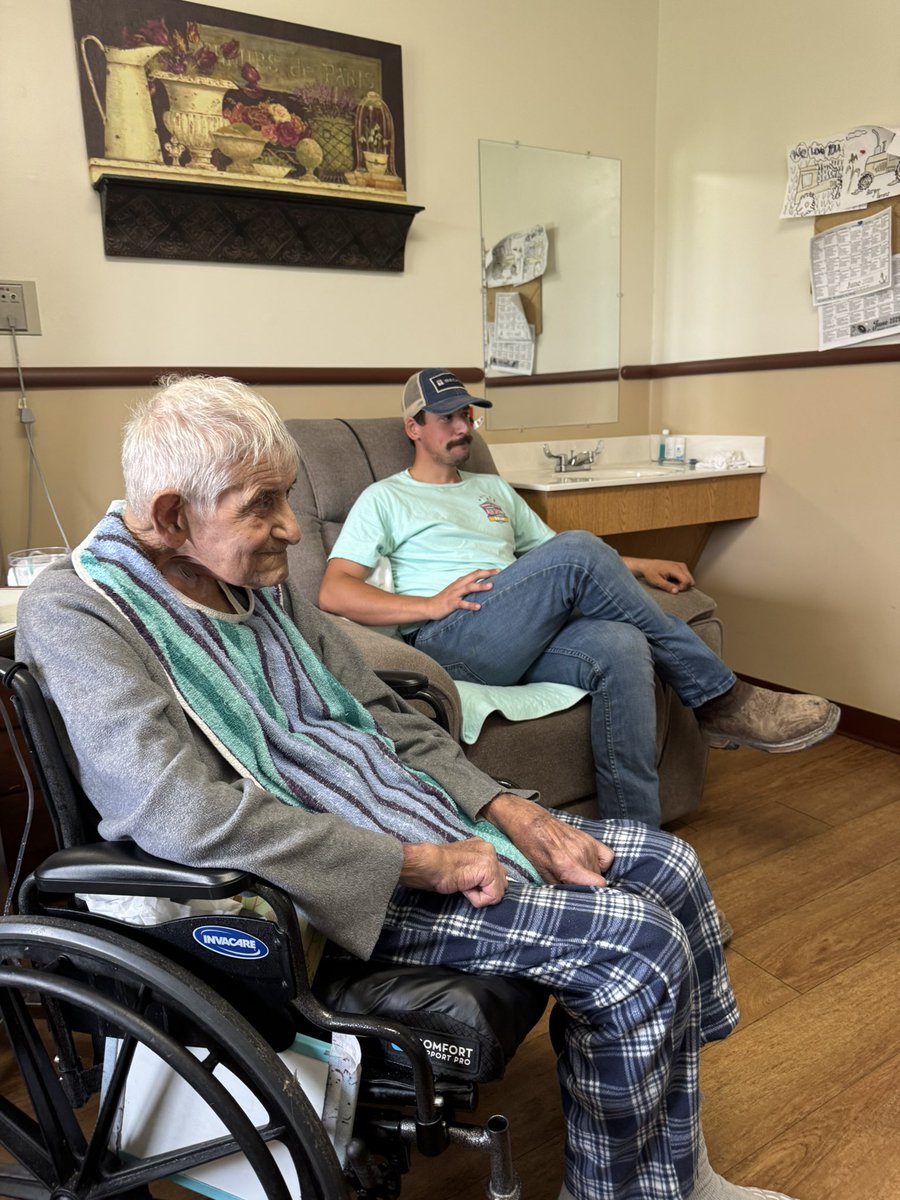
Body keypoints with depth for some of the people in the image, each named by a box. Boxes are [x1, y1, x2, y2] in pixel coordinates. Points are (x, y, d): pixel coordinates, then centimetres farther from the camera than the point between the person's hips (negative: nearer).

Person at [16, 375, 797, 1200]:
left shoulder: (262, 582, 8)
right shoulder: (75, 613, -13)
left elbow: (389, 720, 12)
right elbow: (183, 814, -27)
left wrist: (508, 810, -2)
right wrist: (421, 863, -23)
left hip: (405, 812, 8)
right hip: (327, 884, -8)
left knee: (670, 867, 4)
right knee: (639, 940, -17)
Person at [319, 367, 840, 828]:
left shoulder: (494, 489, 32)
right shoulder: (384, 498, 14)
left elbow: (553, 555, 29)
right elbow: (333, 593, 1)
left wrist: (636, 568, 11)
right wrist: (429, 604, -13)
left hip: (526, 641, 5)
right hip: (450, 640, -5)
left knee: (622, 647, -30)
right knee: (578, 548, -27)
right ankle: (720, 699, -16)